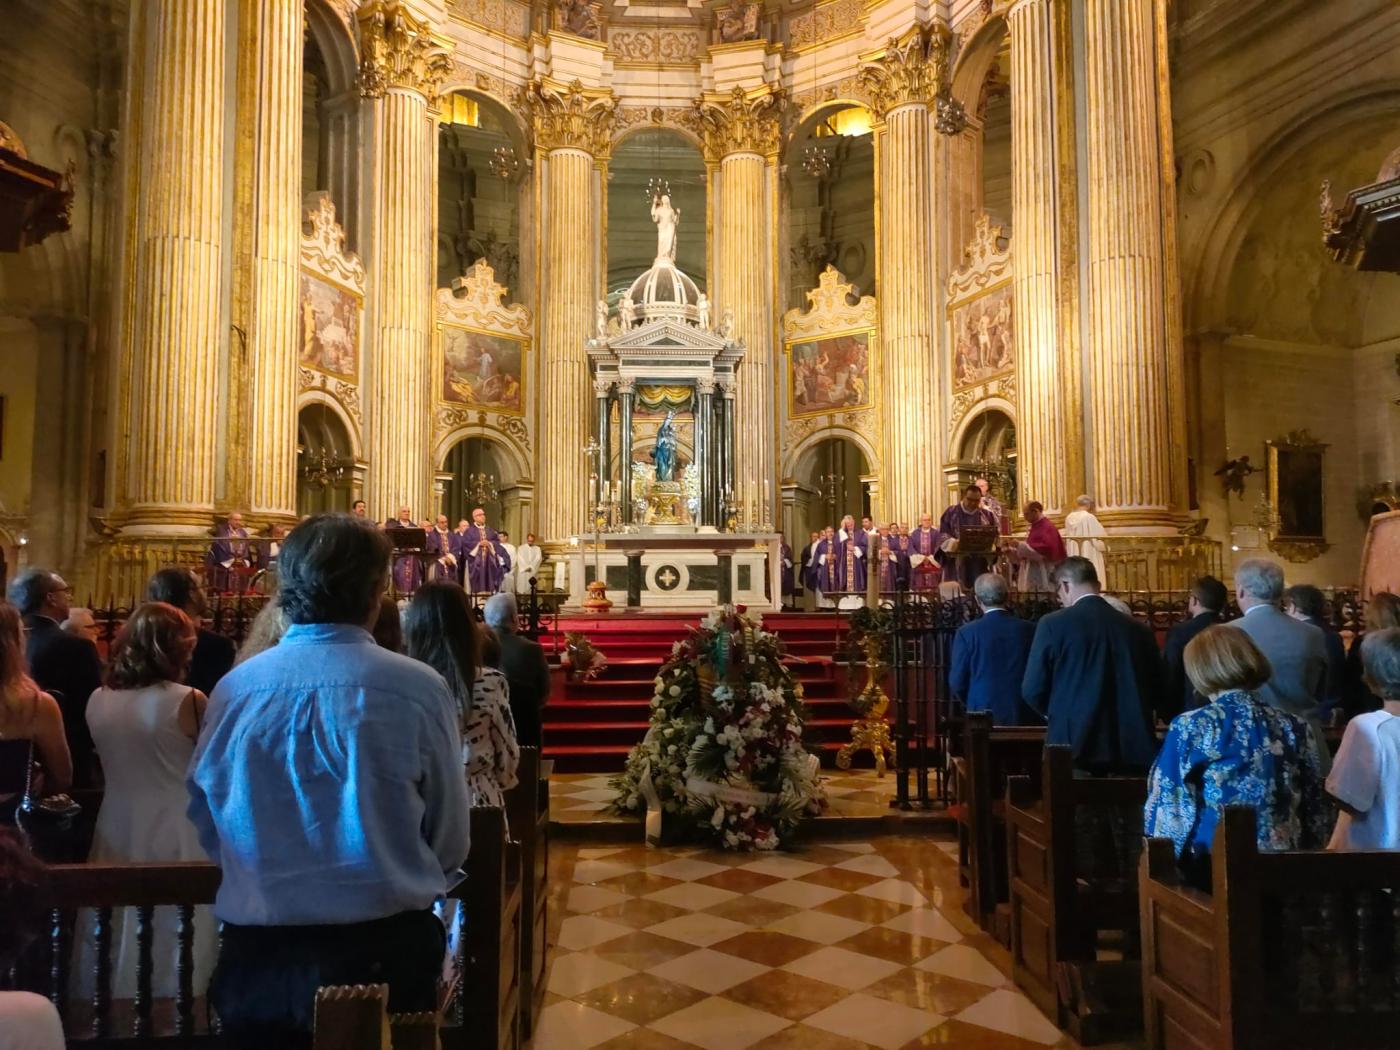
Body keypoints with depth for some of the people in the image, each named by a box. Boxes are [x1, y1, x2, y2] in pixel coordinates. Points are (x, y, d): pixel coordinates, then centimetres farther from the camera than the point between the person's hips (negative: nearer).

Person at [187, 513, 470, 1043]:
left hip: (257, 956, 2)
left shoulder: (234, 688, -6)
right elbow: (451, 844, -4)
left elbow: (208, 831, 9)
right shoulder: (418, 688, -14)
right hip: (387, 949, -2)